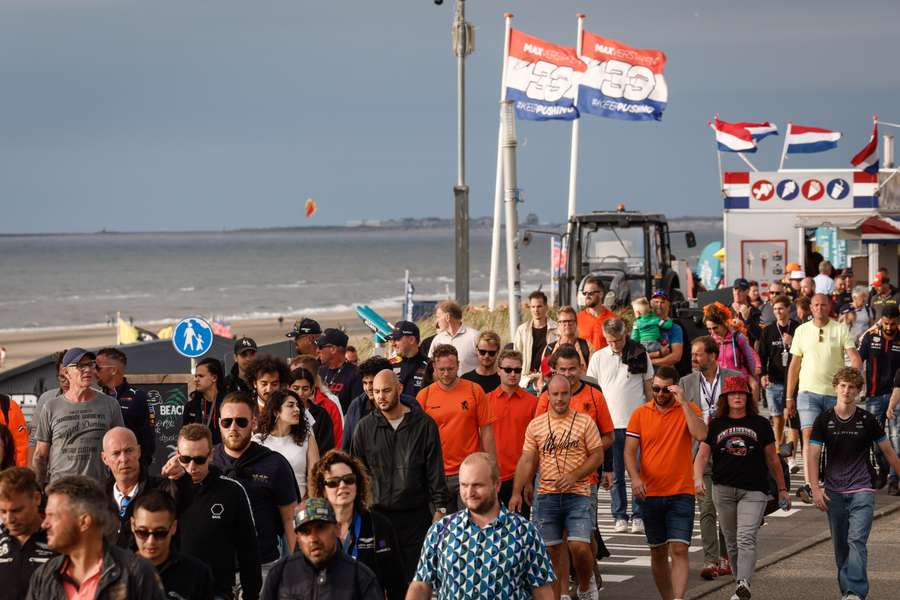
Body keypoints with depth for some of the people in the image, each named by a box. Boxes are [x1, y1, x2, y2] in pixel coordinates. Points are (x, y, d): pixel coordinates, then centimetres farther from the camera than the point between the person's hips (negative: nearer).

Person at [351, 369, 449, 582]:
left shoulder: (424, 425, 2)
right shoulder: (365, 427, 6)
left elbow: (435, 471, 3)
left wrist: (440, 508, -2)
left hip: (415, 515, -1)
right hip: (377, 514, 1)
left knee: (414, 577, 0)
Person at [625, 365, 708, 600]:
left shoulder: (688, 409, 0)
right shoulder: (640, 414, 4)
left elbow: (700, 435, -18)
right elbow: (630, 451, 0)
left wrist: (683, 402, -18)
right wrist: (635, 478, -17)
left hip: (681, 493, -3)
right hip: (650, 493, 3)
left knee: (679, 550, -13)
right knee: (658, 552, 12)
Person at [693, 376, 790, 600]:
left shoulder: (760, 424, 5)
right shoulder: (715, 425, 8)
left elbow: (772, 459, 11)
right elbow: (702, 455, 4)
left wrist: (782, 489, 13)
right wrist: (698, 478, -15)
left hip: (754, 491, -3)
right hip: (723, 489, 3)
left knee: (746, 539, -17)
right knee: (732, 542, 10)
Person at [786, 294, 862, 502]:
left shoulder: (840, 330, 1)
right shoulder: (802, 331, 7)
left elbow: (855, 359, -6)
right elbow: (794, 365, 12)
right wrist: (789, 396, 10)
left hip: (834, 393, 0)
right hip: (808, 391, 0)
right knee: (809, 434, -15)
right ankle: (808, 484, -23)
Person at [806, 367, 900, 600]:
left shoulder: (867, 420, -1)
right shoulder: (824, 420, 0)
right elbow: (813, 456, -2)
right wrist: (815, 489, -12)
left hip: (862, 490, -2)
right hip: (834, 491, 2)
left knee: (857, 540, -17)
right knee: (840, 545, 9)